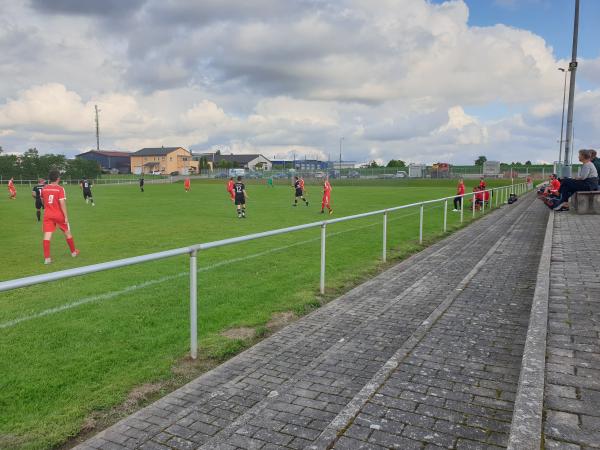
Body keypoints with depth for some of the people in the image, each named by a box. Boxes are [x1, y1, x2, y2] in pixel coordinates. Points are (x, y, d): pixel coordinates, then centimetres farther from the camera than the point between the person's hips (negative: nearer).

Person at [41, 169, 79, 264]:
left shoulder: (44, 188, 4)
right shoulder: (60, 189, -11)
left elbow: (43, 201, 19)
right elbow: (62, 203, -16)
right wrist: (66, 217, -13)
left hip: (47, 215, 3)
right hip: (59, 215, -3)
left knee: (47, 235, -3)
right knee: (67, 233, 15)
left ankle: (47, 258, -9)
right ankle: (73, 252, 30)